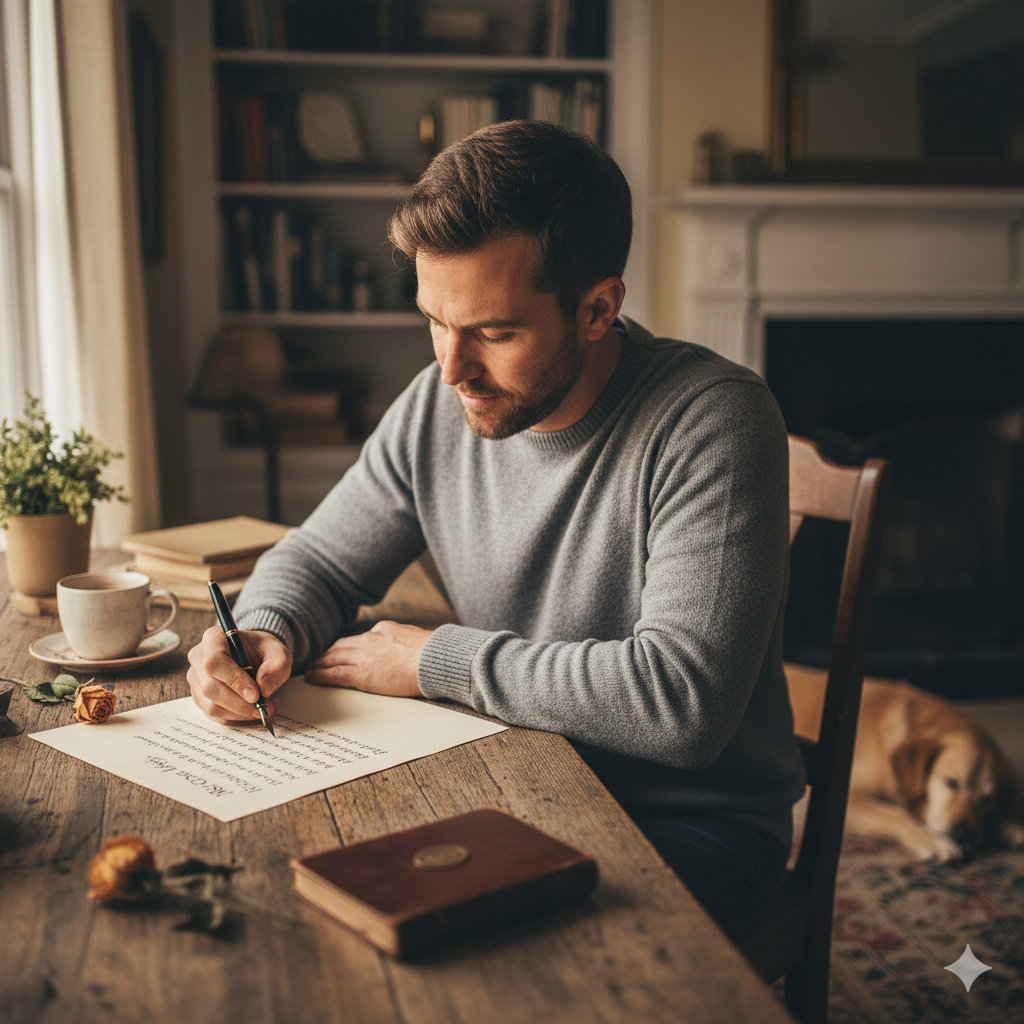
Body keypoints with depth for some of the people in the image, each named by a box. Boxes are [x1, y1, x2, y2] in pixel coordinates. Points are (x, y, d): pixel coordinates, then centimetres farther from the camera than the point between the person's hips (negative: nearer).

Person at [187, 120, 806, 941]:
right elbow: (317, 562, 10)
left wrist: (438, 661, -19)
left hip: (694, 822, -4)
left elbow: (682, 700, -30)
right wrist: (267, 636, -15)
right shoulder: (437, 408, -3)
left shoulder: (713, 421, -22)